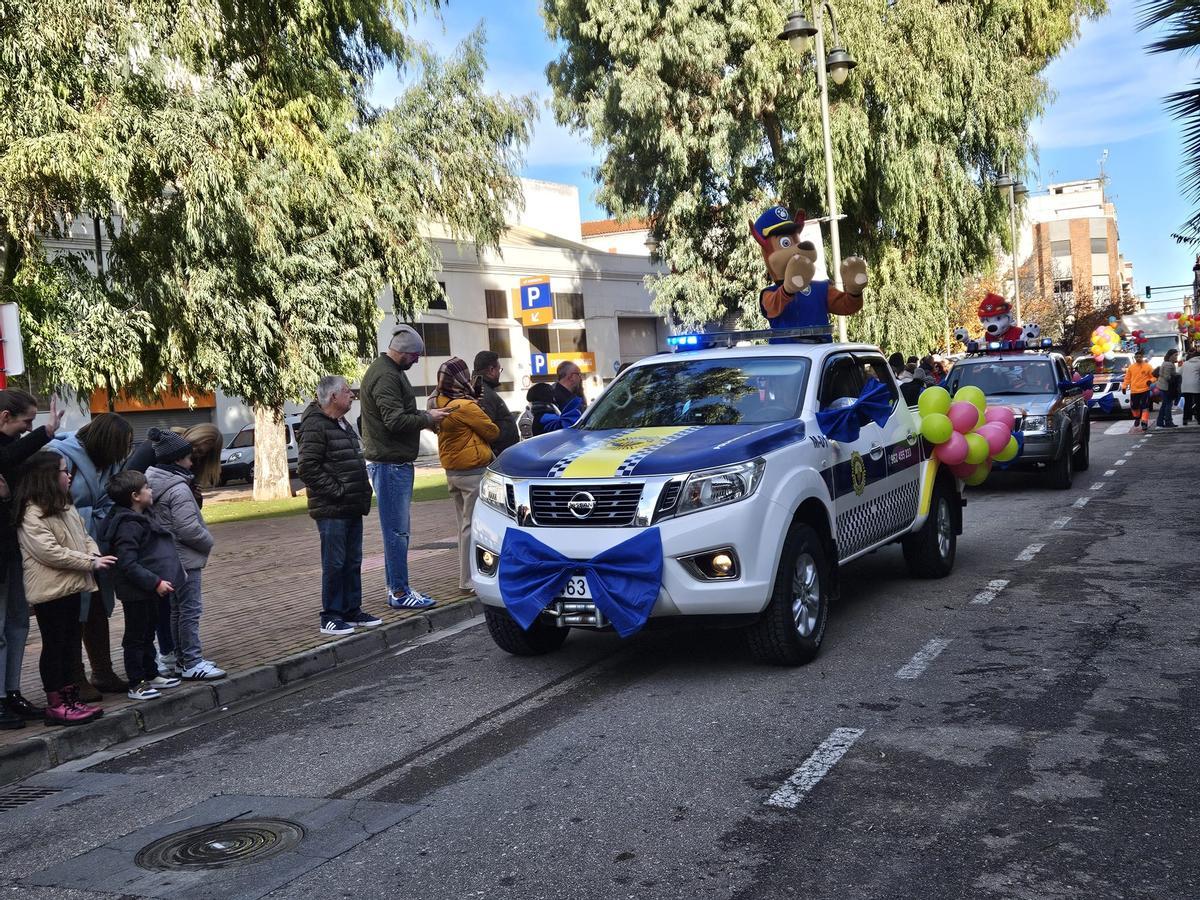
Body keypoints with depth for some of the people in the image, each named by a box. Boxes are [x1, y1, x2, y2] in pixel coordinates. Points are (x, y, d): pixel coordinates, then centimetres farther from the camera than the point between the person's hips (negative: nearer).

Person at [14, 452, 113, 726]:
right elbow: (50, 552, -23)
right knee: (54, 646, 0)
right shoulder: (32, 513, -17)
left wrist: (94, 554, -5)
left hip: (71, 586, 9)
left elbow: (84, 535, 17)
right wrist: (90, 562, -20)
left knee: (70, 644, 14)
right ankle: (56, 705, 8)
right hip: (49, 591, -9)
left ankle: (71, 698, 23)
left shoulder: (65, 506, 14)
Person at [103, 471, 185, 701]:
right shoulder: (128, 526, -23)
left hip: (147, 589, 10)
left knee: (148, 633, 19)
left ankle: (151, 675, 31)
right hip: (136, 592, -10)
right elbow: (128, 564, -28)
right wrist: (155, 582, -28)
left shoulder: (140, 519, 11)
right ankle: (136, 684, 7)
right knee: (136, 637, -1)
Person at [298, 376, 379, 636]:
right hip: (331, 510, -9)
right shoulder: (315, 427, -14)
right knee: (334, 564, -4)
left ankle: (352, 611, 23)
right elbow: (308, 468, -20)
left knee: (353, 563, 13)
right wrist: (337, 491, -18)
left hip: (352, 508, 9)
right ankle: (330, 618, 4)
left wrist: (363, 492, 16)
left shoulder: (343, 425, 18)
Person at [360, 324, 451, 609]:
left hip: (395, 462, 11)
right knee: (396, 530, -6)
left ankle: (397, 588, 20)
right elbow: (396, 421, -22)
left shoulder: (391, 371, 17)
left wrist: (424, 414, 8)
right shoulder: (385, 376, -17)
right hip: (390, 463, -11)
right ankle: (399, 593, -2)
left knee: (397, 529, 14)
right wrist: (427, 418, -10)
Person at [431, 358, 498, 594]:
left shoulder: (439, 403, 6)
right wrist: (483, 416, 11)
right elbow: (492, 432, -11)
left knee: (465, 523, 16)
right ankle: (469, 579, -4)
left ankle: (467, 573, 23)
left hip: (452, 471, 9)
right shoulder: (465, 406, -19)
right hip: (473, 471, -9)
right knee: (473, 524, -5)